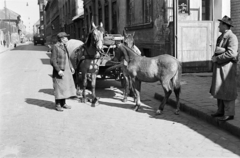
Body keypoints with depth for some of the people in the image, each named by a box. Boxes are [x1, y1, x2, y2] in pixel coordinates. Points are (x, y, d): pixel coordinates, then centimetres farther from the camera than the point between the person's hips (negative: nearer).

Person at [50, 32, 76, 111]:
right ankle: (58, 105, 7)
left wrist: (71, 67, 12)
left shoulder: (64, 46, 11)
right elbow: (53, 61, -16)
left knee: (66, 86, 12)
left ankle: (63, 103, 23)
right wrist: (59, 70, -21)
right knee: (59, 87, -2)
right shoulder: (55, 47, -14)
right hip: (59, 71, -8)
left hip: (66, 70, 8)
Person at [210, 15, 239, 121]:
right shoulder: (221, 37, 16)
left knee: (227, 91, -4)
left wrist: (217, 58, -17)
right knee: (219, 90, 14)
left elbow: (231, 53, -22)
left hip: (227, 67, -9)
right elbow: (217, 49, 8)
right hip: (219, 67, 9)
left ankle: (229, 114, 4)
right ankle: (221, 111, 24)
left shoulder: (232, 37, -13)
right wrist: (224, 50, -13)